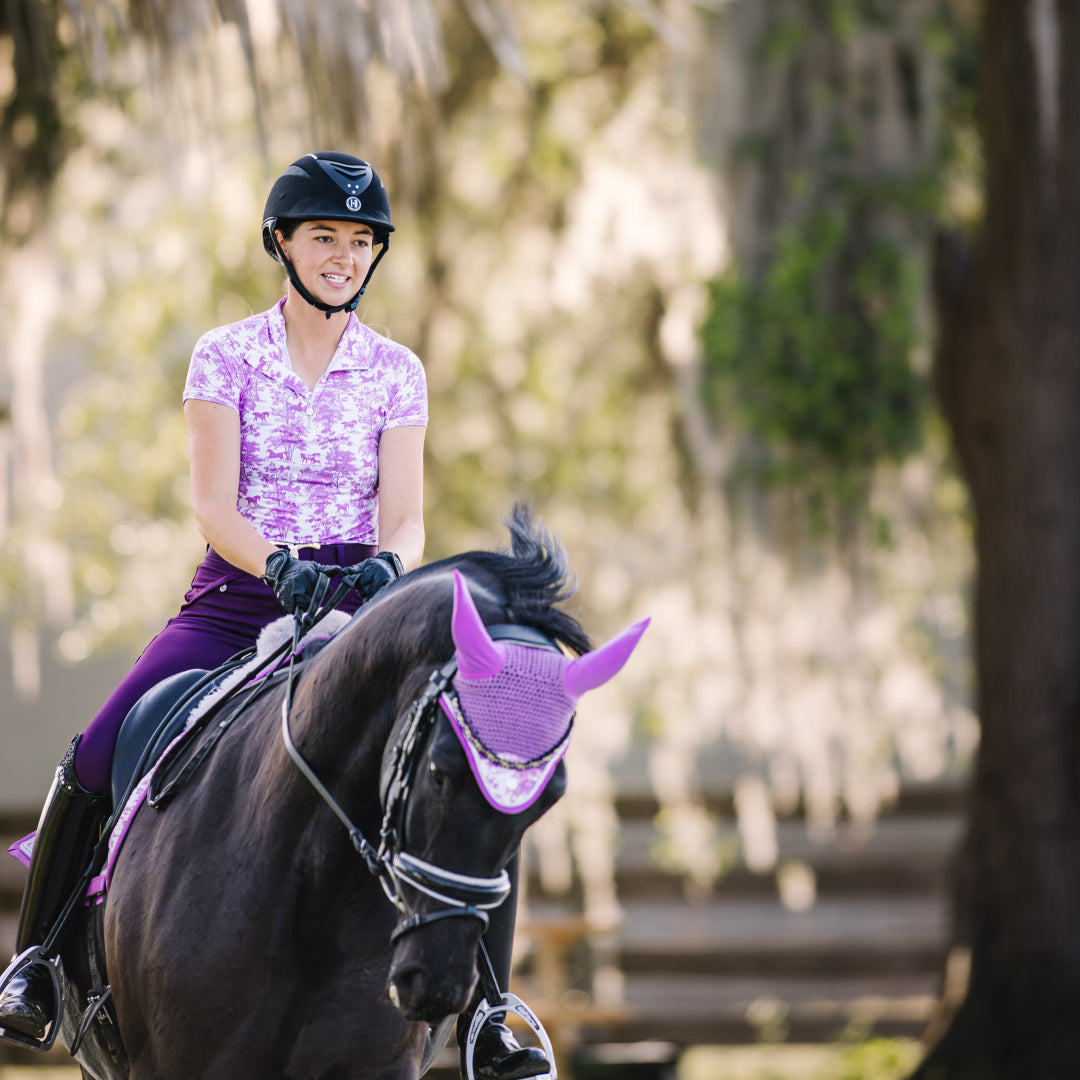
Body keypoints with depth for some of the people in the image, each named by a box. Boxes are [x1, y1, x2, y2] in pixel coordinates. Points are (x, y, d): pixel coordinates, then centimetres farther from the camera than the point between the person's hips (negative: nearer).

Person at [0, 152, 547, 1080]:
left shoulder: (397, 373, 6)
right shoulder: (227, 357, 2)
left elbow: (404, 518, -1)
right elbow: (213, 505, -7)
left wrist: (385, 568, -26)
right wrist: (281, 566, -28)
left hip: (357, 605, 1)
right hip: (235, 598, -1)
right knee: (94, 763, -21)